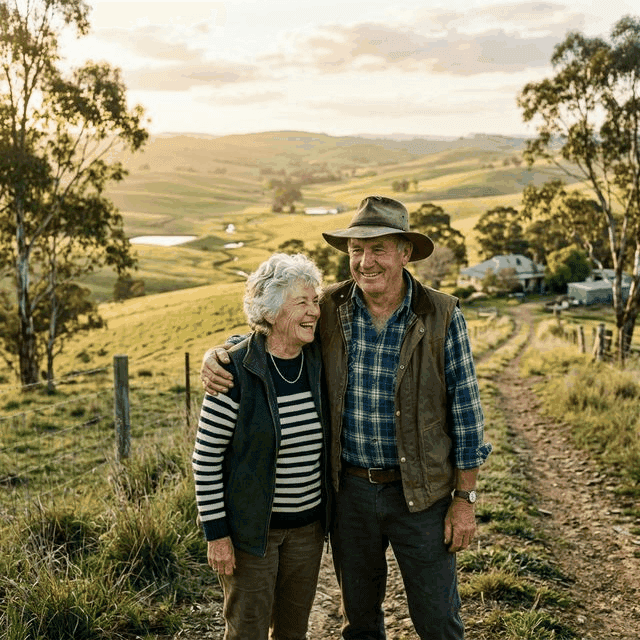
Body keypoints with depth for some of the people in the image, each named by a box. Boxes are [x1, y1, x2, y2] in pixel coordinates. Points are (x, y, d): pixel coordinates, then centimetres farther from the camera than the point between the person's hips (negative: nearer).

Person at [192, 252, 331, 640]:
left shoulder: (318, 361, -2)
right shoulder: (236, 371, -19)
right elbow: (206, 456, -14)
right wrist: (216, 533, -13)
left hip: (307, 524, 5)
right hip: (250, 526, -5)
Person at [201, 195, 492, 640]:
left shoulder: (441, 316, -11)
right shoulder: (329, 310, -5)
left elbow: (464, 408, -6)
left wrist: (465, 497, -5)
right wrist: (216, 355, -12)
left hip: (420, 494, -2)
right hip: (349, 490, 3)